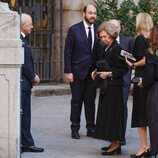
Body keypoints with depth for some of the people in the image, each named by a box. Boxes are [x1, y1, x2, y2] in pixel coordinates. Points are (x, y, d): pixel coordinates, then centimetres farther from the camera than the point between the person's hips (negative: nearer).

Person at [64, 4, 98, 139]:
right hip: (78, 71, -3)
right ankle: (75, 129, 13)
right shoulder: (74, 30, -5)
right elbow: (68, 52, -5)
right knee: (76, 101, 4)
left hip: (93, 71, 3)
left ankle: (91, 128, 16)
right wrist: (68, 71, -10)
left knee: (91, 101, 8)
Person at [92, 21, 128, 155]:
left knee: (112, 113, -6)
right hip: (105, 86, 9)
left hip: (114, 86, -9)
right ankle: (114, 143, 17)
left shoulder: (117, 49, -13)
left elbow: (124, 69, -15)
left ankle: (115, 143, 0)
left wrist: (109, 74, -20)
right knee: (106, 113, 10)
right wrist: (96, 72, 6)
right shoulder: (104, 49, 14)